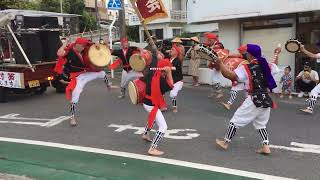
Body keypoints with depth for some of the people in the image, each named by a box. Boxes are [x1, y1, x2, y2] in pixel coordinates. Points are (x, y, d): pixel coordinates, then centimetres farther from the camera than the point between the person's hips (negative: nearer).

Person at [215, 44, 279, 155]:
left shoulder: (246, 68, -11)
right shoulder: (266, 66, 7)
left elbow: (229, 75, -18)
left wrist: (220, 63, -9)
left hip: (254, 100, -7)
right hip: (266, 100, 7)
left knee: (236, 120, 7)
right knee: (261, 124, 22)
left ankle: (225, 142, 17)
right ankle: (265, 146, 14)